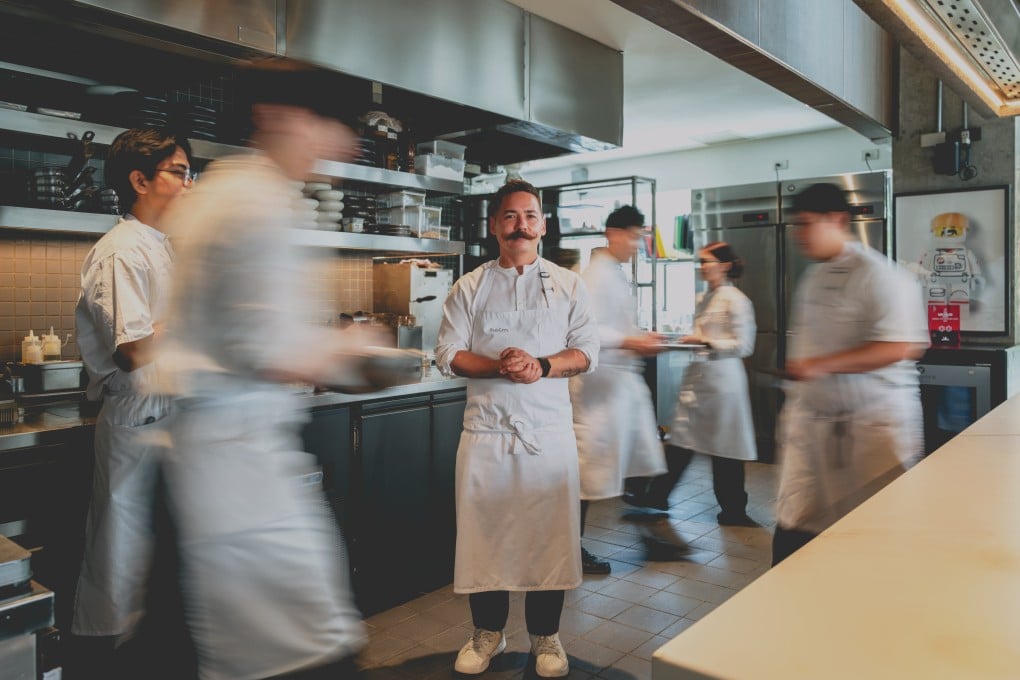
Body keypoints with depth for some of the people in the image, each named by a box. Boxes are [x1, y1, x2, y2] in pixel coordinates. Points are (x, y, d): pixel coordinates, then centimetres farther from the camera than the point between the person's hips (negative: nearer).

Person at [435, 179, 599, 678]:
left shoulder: (567, 284, 7)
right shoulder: (470, 287, 6)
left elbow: (586, 352, 2)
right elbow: (448, 354, 1)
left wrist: (542, 366, -17)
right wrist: (498, 366, -16)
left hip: (549, 429, 0)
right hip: (486, 429, 1)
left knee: (550, 532, 6)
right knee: (483, 529, 7)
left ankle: (545, 635, 26)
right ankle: (488, 631, 28)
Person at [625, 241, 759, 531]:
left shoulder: (735, 300, -10)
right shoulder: (702, 298, 13)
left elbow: (743, 345, -14)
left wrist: (706, 342, -18)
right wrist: (691, 341, 4)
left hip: (722, 379, -7)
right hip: (696, 377, 7)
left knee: (725, 445, 3)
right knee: (680, 441, 12)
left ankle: (732, 509, 18)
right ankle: (657, 495, 21)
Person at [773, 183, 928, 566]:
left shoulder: (878, 275, -14)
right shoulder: (812, 276, 12)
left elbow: (899, 347, -23)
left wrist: (820, 365, -25)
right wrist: (792, 408, 20)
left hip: (870, 425, -7)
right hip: (812, 420, 7)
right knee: (793, 532, 9)